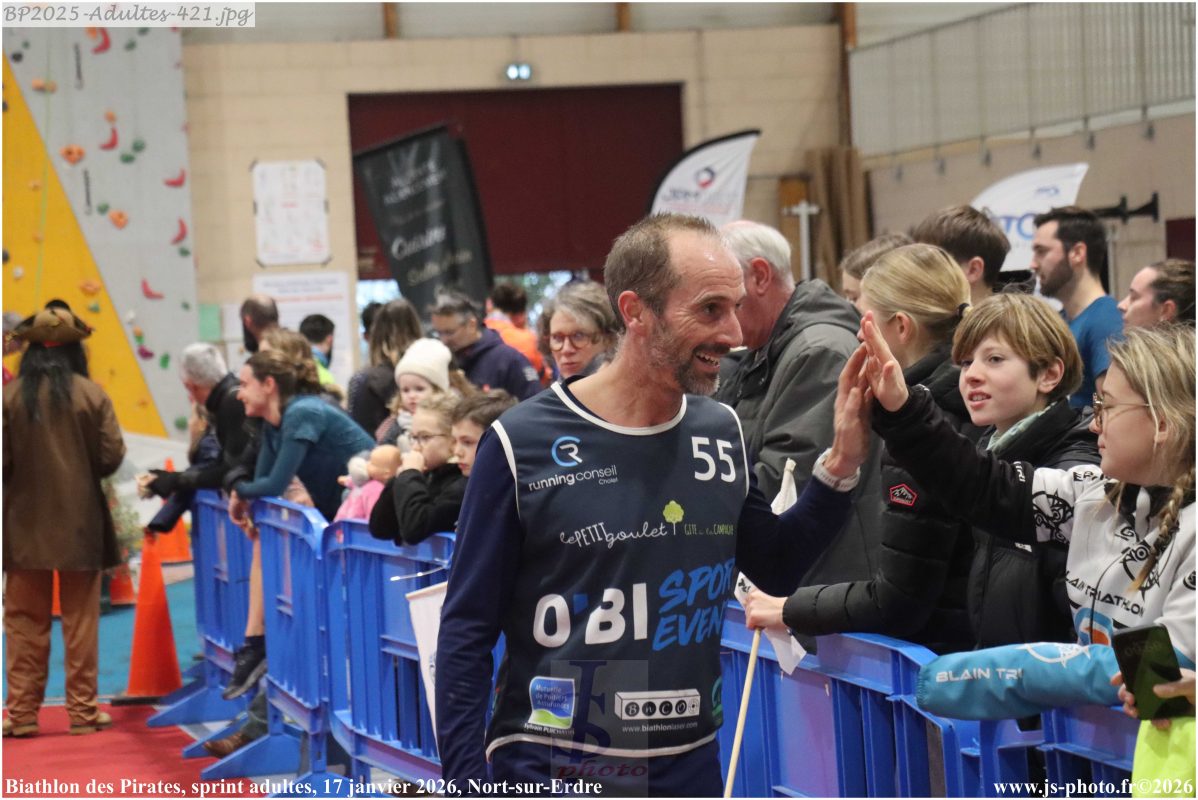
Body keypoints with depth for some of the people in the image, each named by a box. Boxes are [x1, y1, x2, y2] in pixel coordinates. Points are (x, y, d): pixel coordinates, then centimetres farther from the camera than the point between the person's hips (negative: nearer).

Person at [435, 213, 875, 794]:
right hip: (549, 774, -4)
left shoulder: (722, 433, 3)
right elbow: (466, 630, -7)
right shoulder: (522, 443, -11)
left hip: (690, 768, 5)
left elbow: (776, 567, 16)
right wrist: (464, 789, -11)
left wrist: (841, 463, 1)